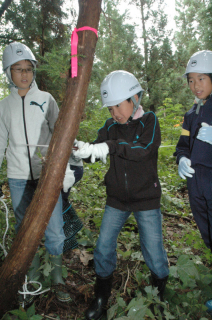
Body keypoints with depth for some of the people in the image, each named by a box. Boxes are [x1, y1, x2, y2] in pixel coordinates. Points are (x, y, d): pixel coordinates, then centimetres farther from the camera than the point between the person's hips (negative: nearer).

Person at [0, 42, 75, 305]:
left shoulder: (46, 99, 4)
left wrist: (65, 168, -7)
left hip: (47, 175, -1)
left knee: (54, 232, 2)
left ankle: (57, 280, 24)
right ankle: (31, 281, 30)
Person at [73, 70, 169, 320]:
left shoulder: (149, 121, -8)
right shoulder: (111, 126, 2)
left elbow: (144, 149, -26)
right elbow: (98, 149, -5)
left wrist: (110, 147, -38)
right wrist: (86, 151, -28)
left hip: (146, 199, -3)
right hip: (116, 199, 3)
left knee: (153, 252, 6)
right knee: (103, 248, 5)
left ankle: (160, 294, 36)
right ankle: (102, 296, 30)